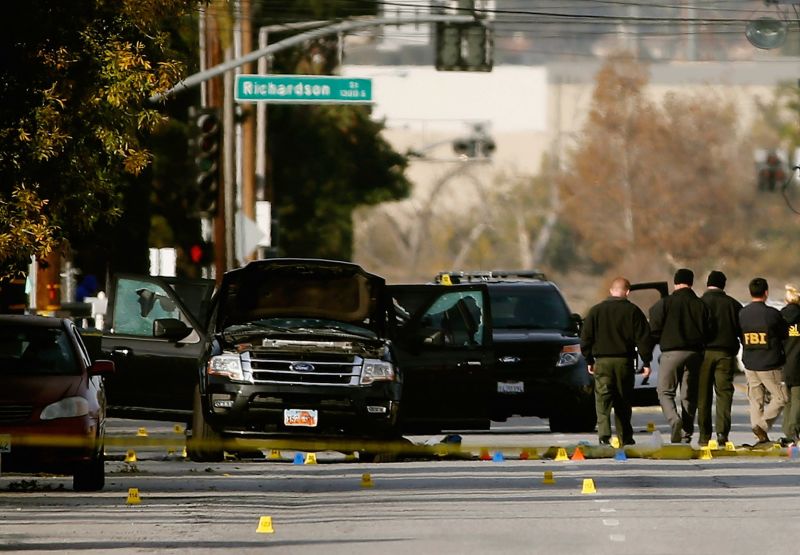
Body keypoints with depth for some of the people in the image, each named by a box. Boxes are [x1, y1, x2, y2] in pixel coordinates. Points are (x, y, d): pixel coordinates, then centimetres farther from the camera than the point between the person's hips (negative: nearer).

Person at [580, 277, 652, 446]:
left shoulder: (596, 311, 4)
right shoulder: (633, 311, -1)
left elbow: (586, 337, 6)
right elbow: (643, 338, -2)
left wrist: (589, 360, 15)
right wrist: (646, 362, 3)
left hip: (602, 362, 0)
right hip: (625, 362, 0)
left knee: (603, 400, -5)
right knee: (623, 401, 11)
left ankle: (604, 433, -23)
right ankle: (625, 437, 16)